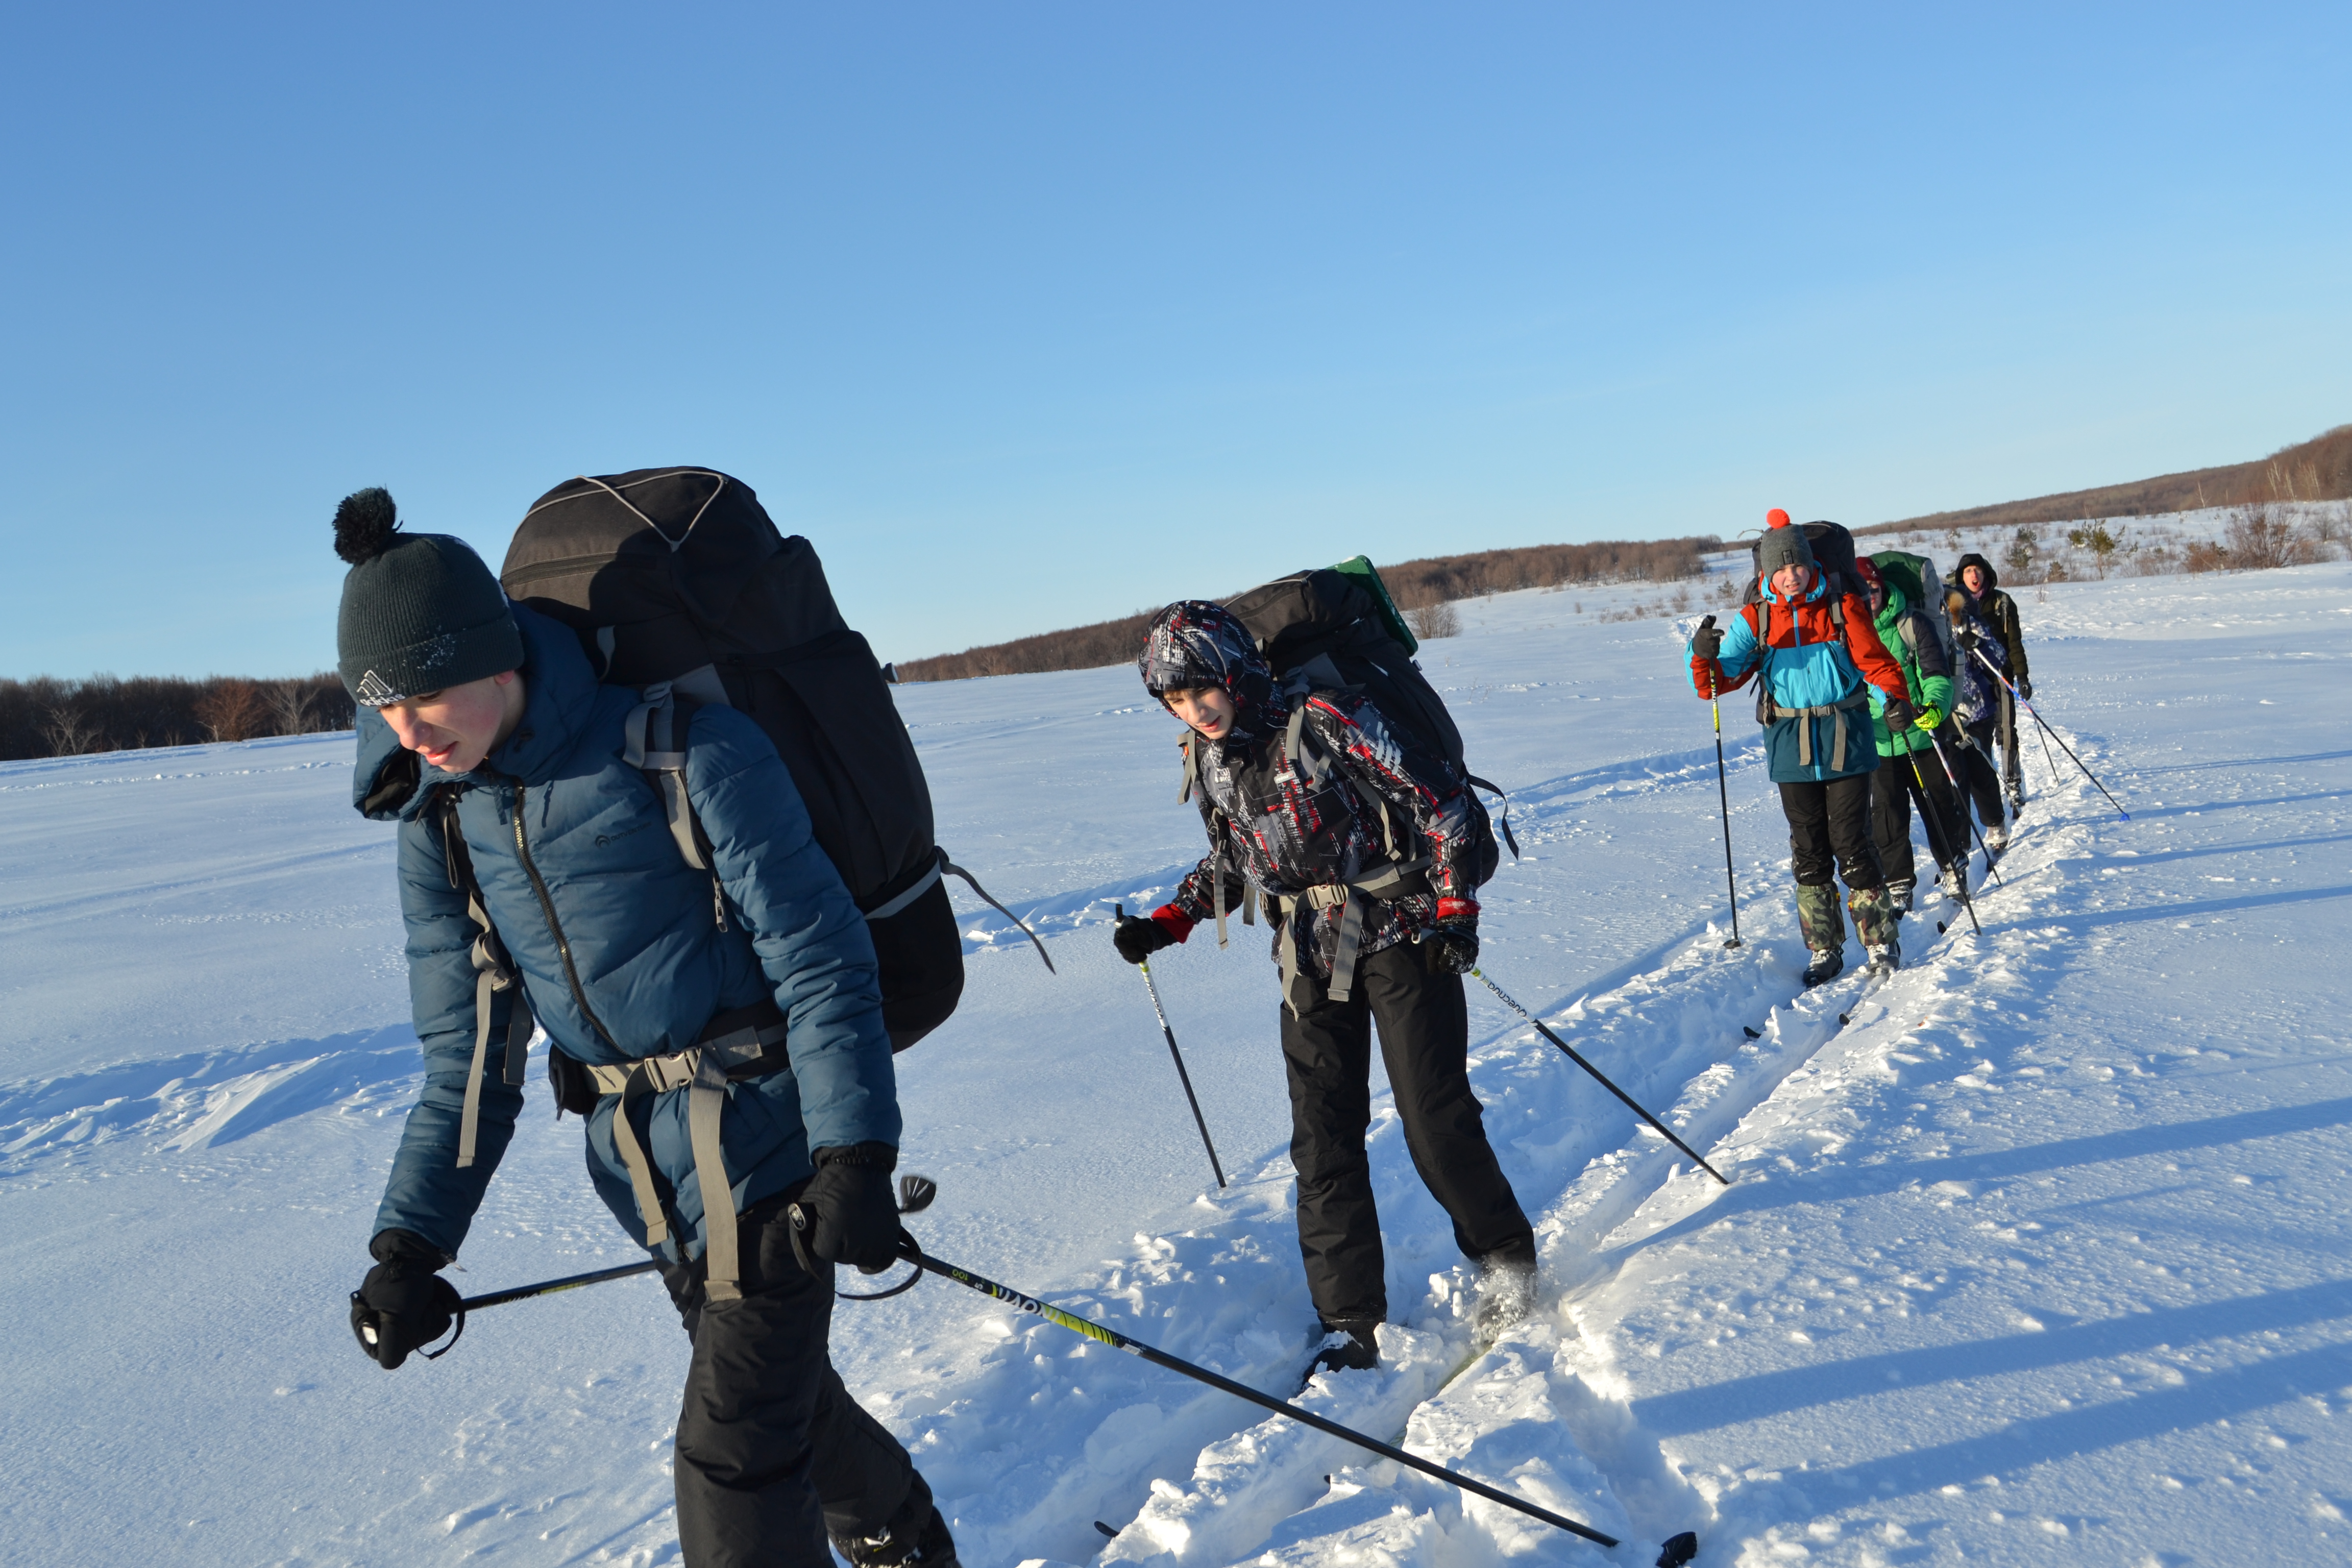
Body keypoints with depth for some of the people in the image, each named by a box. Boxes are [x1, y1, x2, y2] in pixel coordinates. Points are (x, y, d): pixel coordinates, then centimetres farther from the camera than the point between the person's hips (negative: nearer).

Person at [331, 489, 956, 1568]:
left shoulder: (678, 750, -18)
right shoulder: (438, 817, 2)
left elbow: (817, 958, -16)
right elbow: (467, 1055, 7)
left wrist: (854, 1155, -24)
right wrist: (409, 1244, -1)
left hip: (756, 1134, -6)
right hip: (639, 1167, 7)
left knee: (733, 1453, -4)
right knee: (776, 1390, 22)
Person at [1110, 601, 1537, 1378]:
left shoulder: (1327, 723, -17)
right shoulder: (1211, 760, 4)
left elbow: (1439, 799, -13)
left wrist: (1455, 907, -14)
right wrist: (1167, 923, 8)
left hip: (1399, 940, -5)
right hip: (1311, 960, 6)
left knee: (1435, 1118, -2)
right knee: (1323, 1139, 2)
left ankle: (1504, 1257, 24)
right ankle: (1350, 1320, 12)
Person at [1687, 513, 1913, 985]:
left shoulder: (1842, 606, -2)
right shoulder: (1754, 619, 2)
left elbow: (1875, 662, -2)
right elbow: (1723, 676, -6)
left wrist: (1893, 698, -21)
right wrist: (1706, 658, -29)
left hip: (1846, 742, -2)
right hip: (1792, 747, 2)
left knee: (1851, 844, -4)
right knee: (1809, 850, 7)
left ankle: (1881, 941, 13)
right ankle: (1824, 950, 19)